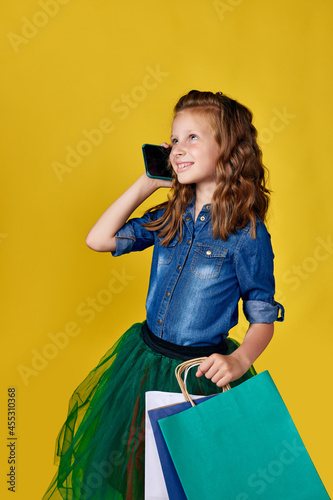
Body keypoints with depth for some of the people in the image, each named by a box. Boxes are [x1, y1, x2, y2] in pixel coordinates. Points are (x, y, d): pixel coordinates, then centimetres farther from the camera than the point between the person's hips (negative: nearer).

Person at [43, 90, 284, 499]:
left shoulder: (247, 232, -14)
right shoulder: (169, 217, 1)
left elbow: (263, 317, -9)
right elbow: (98, 240, 0)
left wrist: (239, 359, -28)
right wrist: (146, 182, -1)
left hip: (201, 373, -5)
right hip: (145, 358, 5)